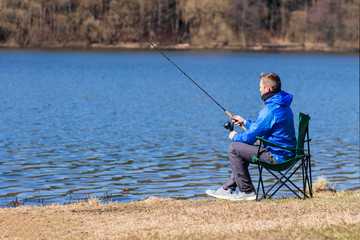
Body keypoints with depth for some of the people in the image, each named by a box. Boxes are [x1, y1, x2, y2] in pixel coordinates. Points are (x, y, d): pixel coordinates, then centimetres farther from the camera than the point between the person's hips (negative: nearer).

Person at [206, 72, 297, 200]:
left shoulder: (270, 110, -21)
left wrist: (235, 136, 3)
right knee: (242, 149, 24)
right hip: (287, 153, 11)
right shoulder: (283, 105, 12)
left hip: (276, 156, -11)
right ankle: (227, 189, 27)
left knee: (234, 148, -5)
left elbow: (251, 136, -16)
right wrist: (245, 122, 27)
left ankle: (247, 191, 2)